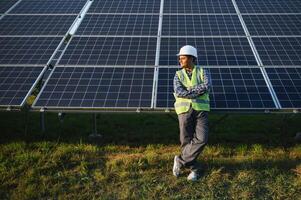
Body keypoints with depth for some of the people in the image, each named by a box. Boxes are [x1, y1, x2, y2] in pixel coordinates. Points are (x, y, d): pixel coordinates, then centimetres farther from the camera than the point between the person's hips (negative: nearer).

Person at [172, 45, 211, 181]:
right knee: (186, 142, -4)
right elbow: (179, 92, -12)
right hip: (185, 111, 1)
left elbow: (207, 87, -15)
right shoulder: (178, 75, 7)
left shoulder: (203, 72, 6)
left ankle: (181, 160, 0)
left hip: (200, 110, 0)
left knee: (201, 139, -17)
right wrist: (198, 92, -15)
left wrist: (188, 90, -16)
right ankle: (195, 170, 11)